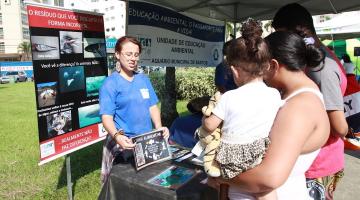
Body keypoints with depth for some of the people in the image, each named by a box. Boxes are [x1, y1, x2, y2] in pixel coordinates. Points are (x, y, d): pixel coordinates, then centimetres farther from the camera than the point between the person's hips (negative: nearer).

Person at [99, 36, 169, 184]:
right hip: (124, 143, -5)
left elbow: (153, 106, 9)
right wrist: (117, 136, -33)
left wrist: (159, 128, -8)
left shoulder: (144, 79, 8)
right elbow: (106, 117, -15)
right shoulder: (110, 84, -9)